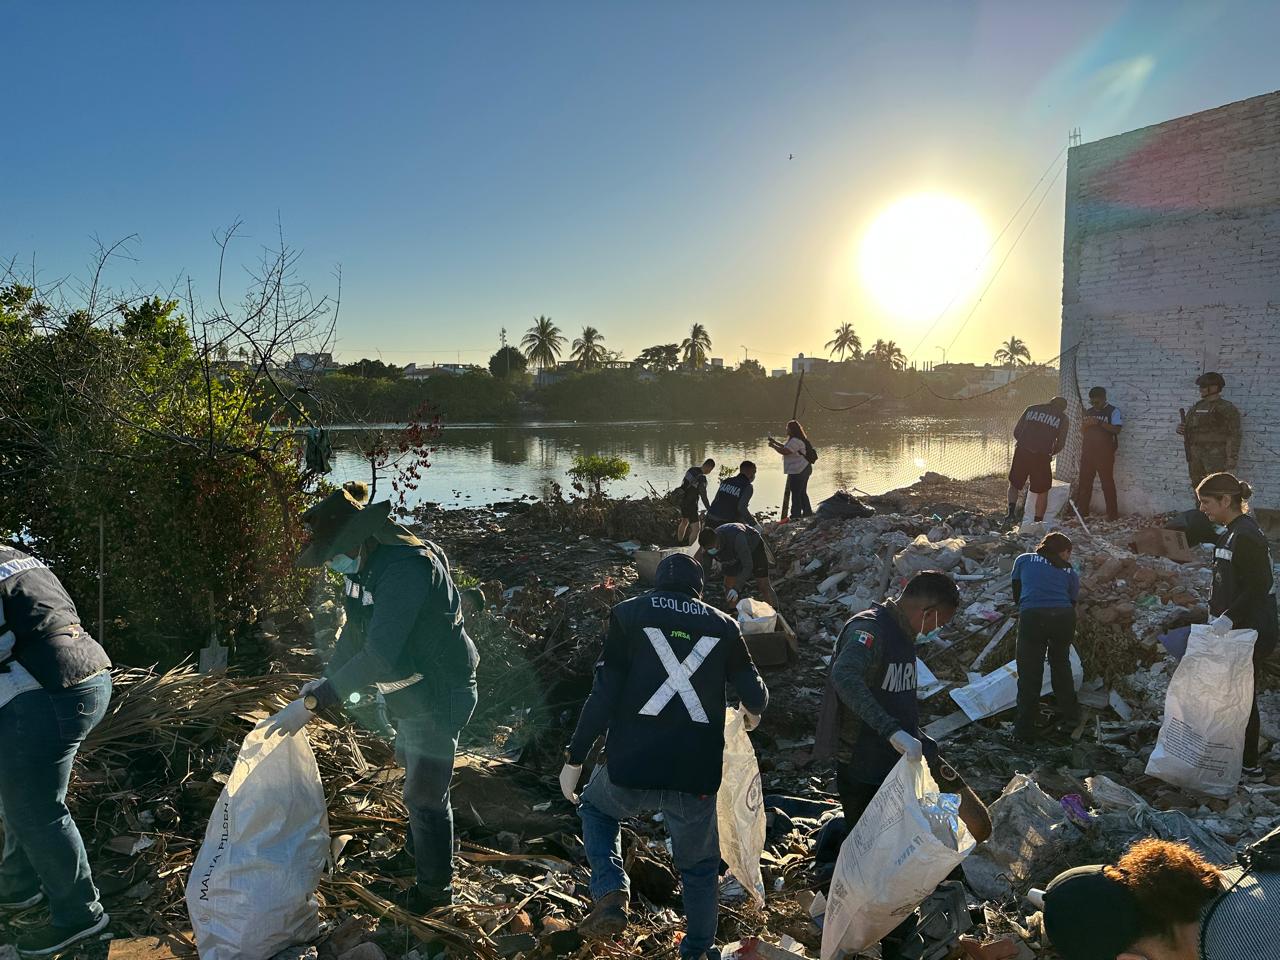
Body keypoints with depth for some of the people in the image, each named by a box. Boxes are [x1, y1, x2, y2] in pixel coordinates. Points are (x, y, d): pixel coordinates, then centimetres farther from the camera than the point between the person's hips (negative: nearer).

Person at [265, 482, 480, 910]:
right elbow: (356, 630, 14)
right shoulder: (370, 566, -1)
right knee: (417, 779, 29)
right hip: (411, 694, 10)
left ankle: (436, 887, 27)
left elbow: (380, 654, -38)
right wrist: (326, 679, 6)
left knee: (425, 795, 5)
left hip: (438, 696, -10)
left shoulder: (407, 568, -32)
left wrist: (313, 702, -35)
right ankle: (419, 854, 53)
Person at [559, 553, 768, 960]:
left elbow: (604, 694, -4)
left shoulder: (628, 614, 3)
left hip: (632, 766, -1)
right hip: (697, 774, 1)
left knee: (595, 809, 30)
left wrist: (574, 758, 2)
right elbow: (754, 696, 8)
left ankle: (610, 894, 12)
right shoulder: (724, 626, 7)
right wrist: (753, 713, 32)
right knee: (699, 866, 24)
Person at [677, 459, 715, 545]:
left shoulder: (691, 469, 2)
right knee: (695, 529, -6)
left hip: (682, 500, 10)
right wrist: (710, 510, -20)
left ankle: (679, 543, 46)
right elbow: (703, 496, -25)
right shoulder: (702, 478, -24)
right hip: (690, 504, -10)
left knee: (684, 522, 29)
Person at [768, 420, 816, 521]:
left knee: (795, 494, -6)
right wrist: (775, 442, 20)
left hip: (798, 471, -11)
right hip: (804, 469, 11)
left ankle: (796, 516, -4)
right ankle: (808, 513, 27)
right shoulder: (799, 439, 16)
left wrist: (773, 446, -12)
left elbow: (785, 451, -25)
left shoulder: (795, 441, -19)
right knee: (802, 493, 19)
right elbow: (786, 447, 25)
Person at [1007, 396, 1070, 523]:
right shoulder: (1063, 418, 8)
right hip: (1041, 457, -2)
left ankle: (1011, 510, -6)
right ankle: (1038, 522, 13)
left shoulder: (1031, 409, 14)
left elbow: (1016, 432, 11)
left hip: (1021, 452, 2)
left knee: (1014, 484, 16)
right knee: (1042, 492, 13)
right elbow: (1060, 443, 4)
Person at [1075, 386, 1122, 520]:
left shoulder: (1113, 411, -2)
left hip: (1104, 453, -5)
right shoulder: (1088, 412, 15)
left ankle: (1112, 513, 2)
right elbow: (1082, 431, 18)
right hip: (1088, 452, 6)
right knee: (1084, 481, 7)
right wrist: (1085, 424, -3)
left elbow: (1117, 430, -13)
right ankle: (1082, 510, 15)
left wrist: (1100, 423, -21)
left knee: (1107, 482, -3)